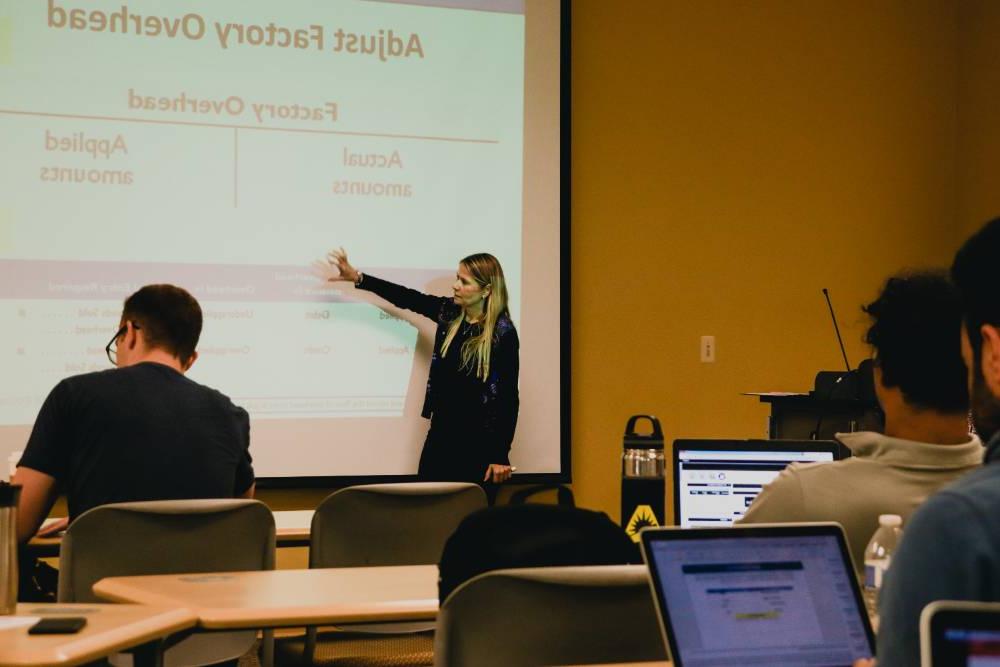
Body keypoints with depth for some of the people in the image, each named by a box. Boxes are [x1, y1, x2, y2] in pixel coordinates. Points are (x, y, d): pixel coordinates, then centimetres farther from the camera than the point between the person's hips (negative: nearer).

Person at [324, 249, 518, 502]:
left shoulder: (503, 333, -13)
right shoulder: (449, 313, 4)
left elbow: (508, 397, -12)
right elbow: (406, 298, 12)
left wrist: (501, 455, -13)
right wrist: (358, 278, 4)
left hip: (479, 441, -6)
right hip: (441, 433, 6)